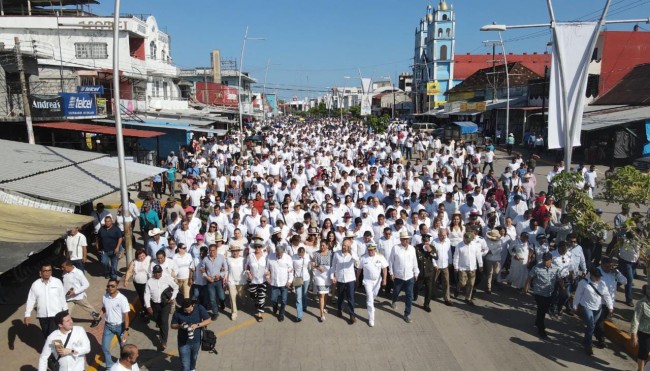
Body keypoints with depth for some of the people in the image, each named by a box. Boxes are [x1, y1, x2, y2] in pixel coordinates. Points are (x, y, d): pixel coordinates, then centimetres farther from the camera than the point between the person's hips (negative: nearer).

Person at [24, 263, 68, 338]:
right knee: (46, 335, 15)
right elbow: (30, 300, 0)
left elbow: (62, 297, 0)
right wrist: (27, 315, -4)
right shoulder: (35, 284, -3)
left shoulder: (57, 282, -6)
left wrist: (65, 311, 4)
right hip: (42, 315, 3)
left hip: (55, 314, -3)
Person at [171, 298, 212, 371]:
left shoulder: (199, 308, -18)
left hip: (196, 340, 2)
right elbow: (173, 325, -5)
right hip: (183, 342, -2)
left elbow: (208, 320, -13)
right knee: (185, 364, 0)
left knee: (194, 357, 29)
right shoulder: (178, 312, -19)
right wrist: (180, 326, -27)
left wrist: (197, 325, -27)